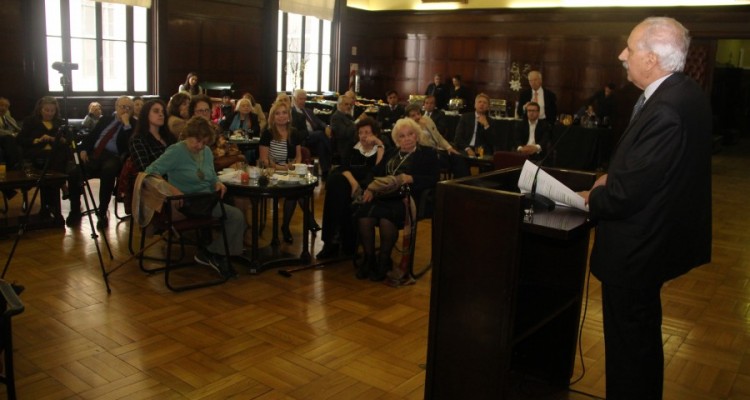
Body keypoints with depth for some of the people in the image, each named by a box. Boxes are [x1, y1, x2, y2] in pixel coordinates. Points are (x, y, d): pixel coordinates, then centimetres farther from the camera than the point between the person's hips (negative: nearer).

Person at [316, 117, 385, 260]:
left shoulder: (381, 150, 12)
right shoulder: (353, 149, 22)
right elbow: (343, 167, 3)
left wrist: (380, 146, -7)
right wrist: (353, 182, -16)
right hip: (351, 185, 3)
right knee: (335, 180, -32)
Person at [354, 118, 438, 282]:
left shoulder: (427, 154, 12)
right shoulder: (391, 153, 29)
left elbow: (432, 180, -2)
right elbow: (376, 172, 17)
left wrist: (411, 178, -18)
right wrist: (370, 186, -6)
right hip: (382, 195, 4)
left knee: (386, 219, -35)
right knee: (363, 215, -28)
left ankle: (384, 260, -14)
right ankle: (369, 258, -10)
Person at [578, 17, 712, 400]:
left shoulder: (665, 111, -29)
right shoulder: (685, 93, 3)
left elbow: (626, 195, -27)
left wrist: (592, 199, -8)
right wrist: (615, 174, 4)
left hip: (636, 248, -10)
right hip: (657, 235, 10)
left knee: (628, 342, 7)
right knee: (643, 335, 27)